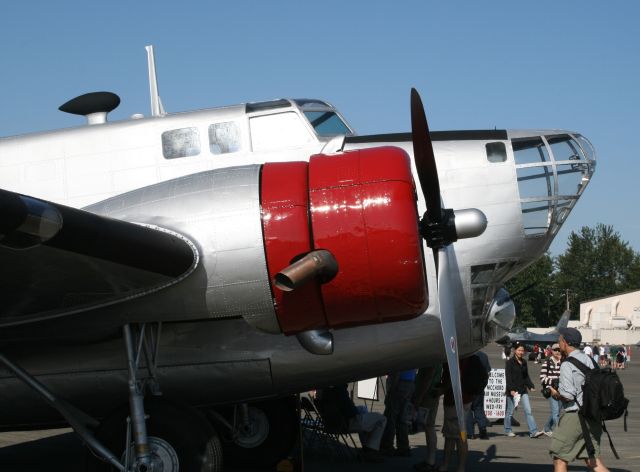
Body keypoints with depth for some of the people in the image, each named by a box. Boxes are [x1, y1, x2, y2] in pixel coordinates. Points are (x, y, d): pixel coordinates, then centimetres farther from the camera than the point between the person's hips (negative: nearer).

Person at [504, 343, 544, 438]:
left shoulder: (524, 362, 12)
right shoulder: (510, 362, -6)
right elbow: (508, 377, -12)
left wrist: (531, 386, 6)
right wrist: (511, 390, -20)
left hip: (523, 390, 5)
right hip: (513, 390, -5)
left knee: (528, 411, -3)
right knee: (510, 411, 4)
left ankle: (533, 431, -8)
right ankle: (507, 430, 19)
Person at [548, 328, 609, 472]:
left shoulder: (567, 365, -13)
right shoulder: (589, 360, 11)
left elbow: (567, 395, -20)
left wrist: (556, 394, -1)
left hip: (574, 415, -7)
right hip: (592, 415, 8)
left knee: (560, 458, 5)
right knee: (593, 460, 10)